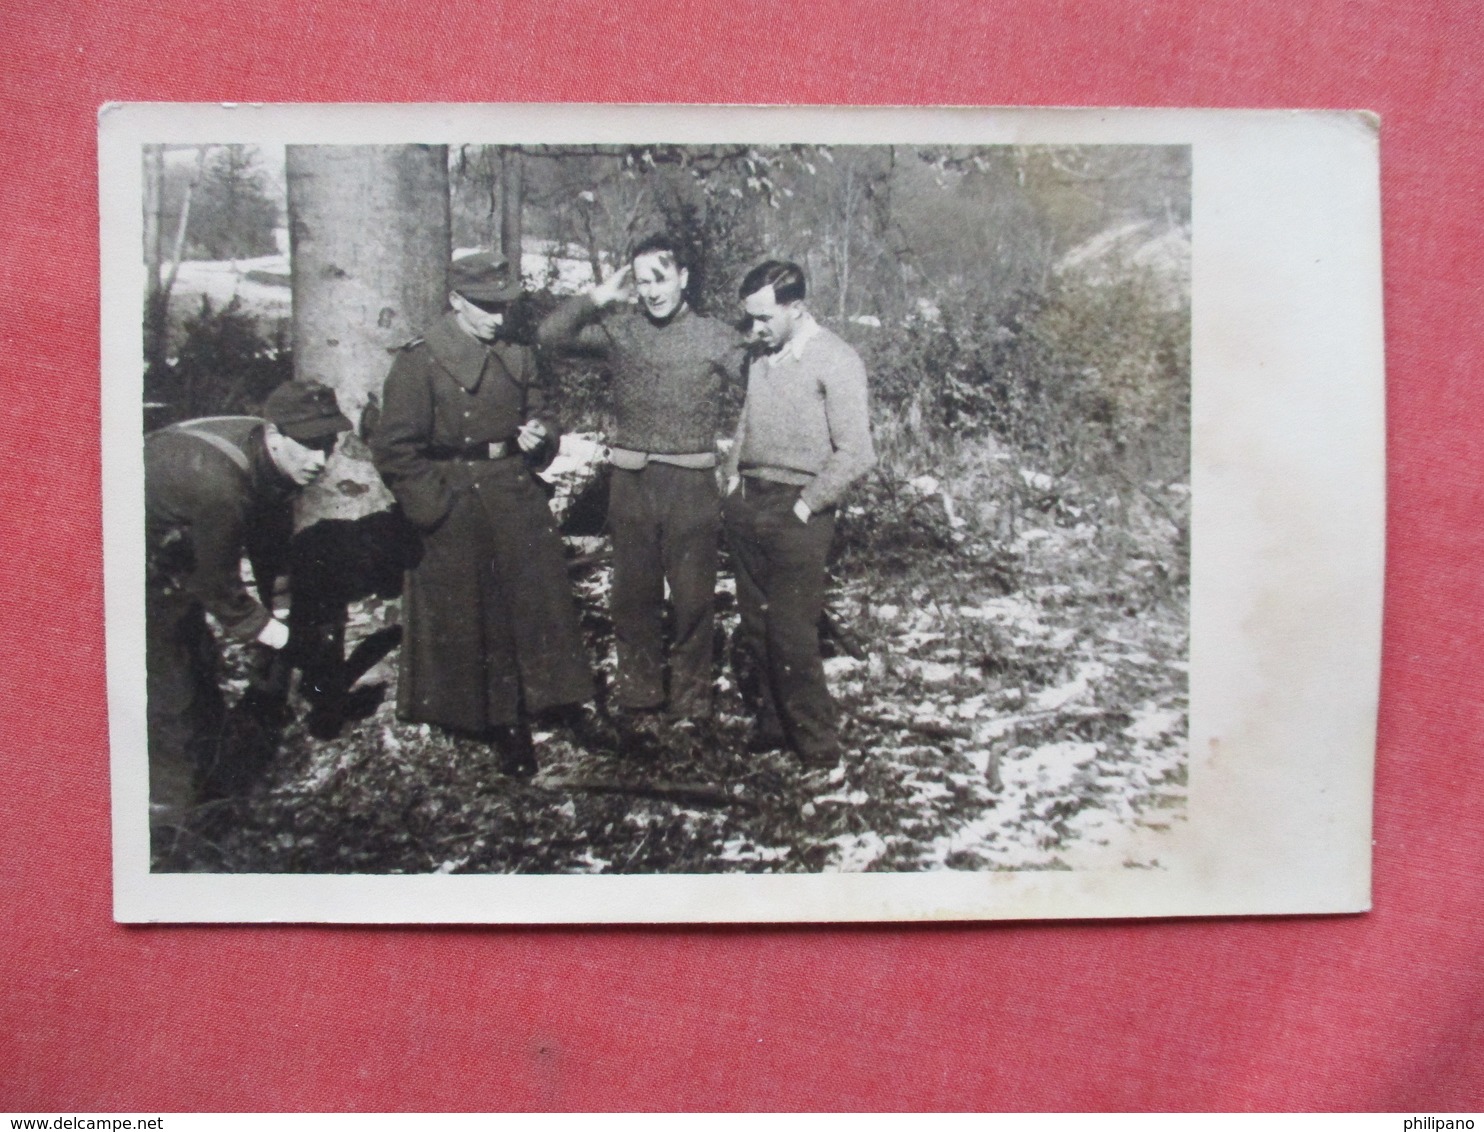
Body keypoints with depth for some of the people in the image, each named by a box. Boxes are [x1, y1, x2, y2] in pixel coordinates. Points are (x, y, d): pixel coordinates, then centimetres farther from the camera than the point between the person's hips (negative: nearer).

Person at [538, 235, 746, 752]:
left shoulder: (715, 337, 0)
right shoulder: (619, 329, 5)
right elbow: (550, 335, -1)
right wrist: (599, 297, -6)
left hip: (692, 483, -1)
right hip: (631, 482, 2)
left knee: (693, 599, 5)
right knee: (635, 598, 9)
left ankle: (692, 703, 21)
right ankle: (639, 704, 21)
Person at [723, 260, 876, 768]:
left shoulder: (835, 362, -10)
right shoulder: (763, 357, 10)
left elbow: (855, 454, -14)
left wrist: (806, 506, -13)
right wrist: (734, 479, 12)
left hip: (795, 513, -6)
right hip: (748, 505, 7)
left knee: (792, 635, -4)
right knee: (756, 627, 11)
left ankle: (817, 744, 10)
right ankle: (772, 724, 25)